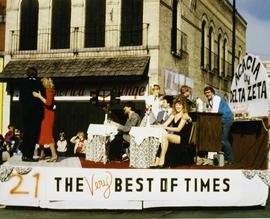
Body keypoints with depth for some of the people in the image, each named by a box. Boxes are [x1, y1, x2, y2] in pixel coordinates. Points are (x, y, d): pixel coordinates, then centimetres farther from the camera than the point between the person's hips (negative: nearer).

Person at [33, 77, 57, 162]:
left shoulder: (49, 91, -12)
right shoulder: (46, 91, 13)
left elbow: (48, 102, -23)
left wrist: (39, 96, -19)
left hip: (48, 114, -9)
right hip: (43, 114, 9)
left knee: (47, 134, -11)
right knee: (40, 134, 11)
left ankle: (54, 155, -12)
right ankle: (42, 154, 18)